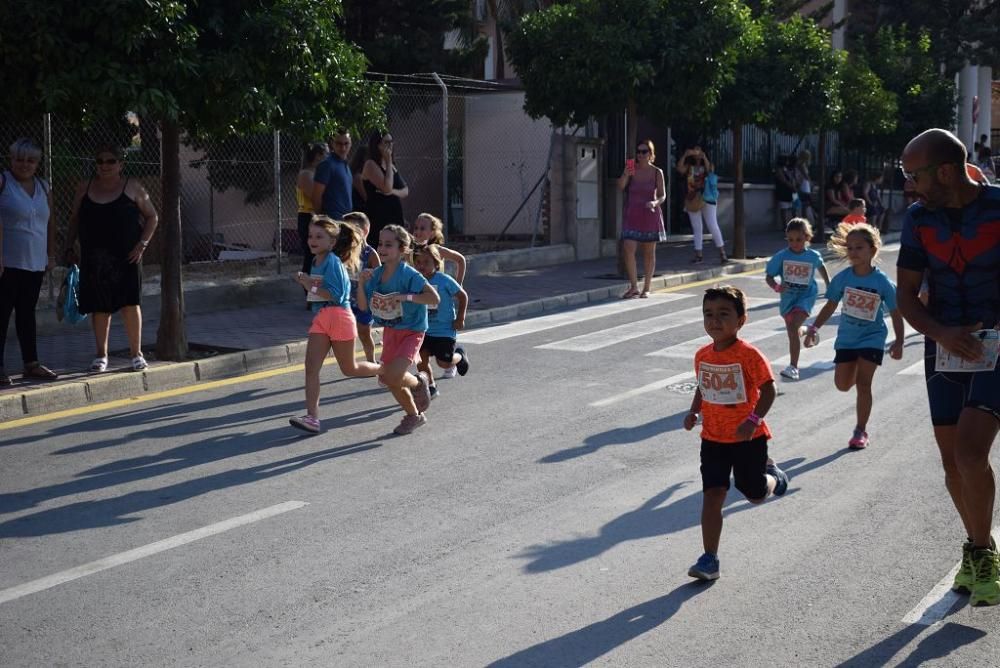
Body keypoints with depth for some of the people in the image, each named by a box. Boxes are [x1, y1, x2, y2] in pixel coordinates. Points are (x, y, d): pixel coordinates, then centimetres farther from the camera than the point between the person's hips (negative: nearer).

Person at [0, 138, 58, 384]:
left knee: (27, 313, 12)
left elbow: (50, 223, 18)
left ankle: (31, 364, 17)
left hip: (35, 262, 6)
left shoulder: (44, 188, 13)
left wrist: (51, 255, 13)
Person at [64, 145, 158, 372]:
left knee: (130, 304, -4)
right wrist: (69, 247, 6)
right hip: (94, 258, 2)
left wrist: (142, 244, -5)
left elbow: (151, 217, 5)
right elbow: (74, 220, 15)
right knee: (99, 307, 6)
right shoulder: (85, 188, 8)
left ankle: (136, 353, 7)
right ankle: (101, 355, 16)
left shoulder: (133, 187, 1)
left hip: (126, 257, -2)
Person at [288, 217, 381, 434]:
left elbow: (336, 295, -20)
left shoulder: (333, 261, -14)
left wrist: (311, 286, -20)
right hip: (320, 318, 8)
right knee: (311, 366, -7)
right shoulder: (316, 262, 12)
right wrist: (306, 282, 5)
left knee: (349, 369, 9)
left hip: (338, 316, -8)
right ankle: (312, 417, -11)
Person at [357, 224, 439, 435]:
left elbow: (434, 298, -23)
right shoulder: (376, 274, -2)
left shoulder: (408, 274, -20)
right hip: (389, 332, 7)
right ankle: (414, 416, 33)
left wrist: (407, 297, -31)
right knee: (388, 379, 11)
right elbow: (363, 306, 2)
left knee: (392, 376, -22)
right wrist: (361, 284, -13)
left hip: (411, 332, -7)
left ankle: (419, 382, 12)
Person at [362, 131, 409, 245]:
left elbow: (405, 191, 14)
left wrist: (393, 191, -9)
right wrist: (388, 162, -10)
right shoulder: (371, 164, -6)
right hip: (378, 219, -7)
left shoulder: (391, 166, 17)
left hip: (395, 218, 7)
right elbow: (387, 188, -19)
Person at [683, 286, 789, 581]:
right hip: (713, 438, 4)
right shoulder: (702, 356, 1)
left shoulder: (748, 355, -17)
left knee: (756, 495, 11)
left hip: (748, 438, -4)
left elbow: (768, 390, -16)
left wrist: (753, 420, -28)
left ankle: (772, 475, 48)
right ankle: (710, 560, -2)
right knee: (712, 496, -5)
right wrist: (693, 412, 0)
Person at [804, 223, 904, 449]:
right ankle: (856, 372, 43)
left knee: (863, 383, -9)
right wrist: (814, 328, -5)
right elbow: (830, 306, 3)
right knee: (843, 384, 5)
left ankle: (861, 431, 3)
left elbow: (896, 314, -6)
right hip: (846, 337, 3)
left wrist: (898, 342, -8)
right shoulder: (842, 278, -7)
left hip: (872, 337, -3)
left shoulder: (882, 282, -14)